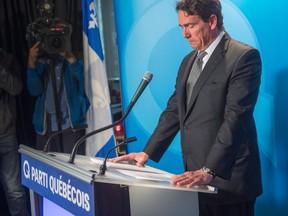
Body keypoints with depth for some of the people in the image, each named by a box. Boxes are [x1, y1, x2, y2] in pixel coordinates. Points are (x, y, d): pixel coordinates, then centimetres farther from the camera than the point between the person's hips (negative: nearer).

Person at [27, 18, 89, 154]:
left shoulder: (75, 60, 7)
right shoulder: (41, 63, 11)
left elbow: (86, 81, -11)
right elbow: (35, 90, -2)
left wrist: (70, 57, -20)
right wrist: (31, 63, -13)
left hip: (72, 126, -2)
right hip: (46, 127, 2)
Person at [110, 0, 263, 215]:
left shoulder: (244, 57, -11)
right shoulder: (189, 61, 14)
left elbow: (235, 118, -19)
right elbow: (173, 111, 15)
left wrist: (208, 171, -24)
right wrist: (147, 153, 7)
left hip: (227, 179, -6)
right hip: (196, 176, 6)